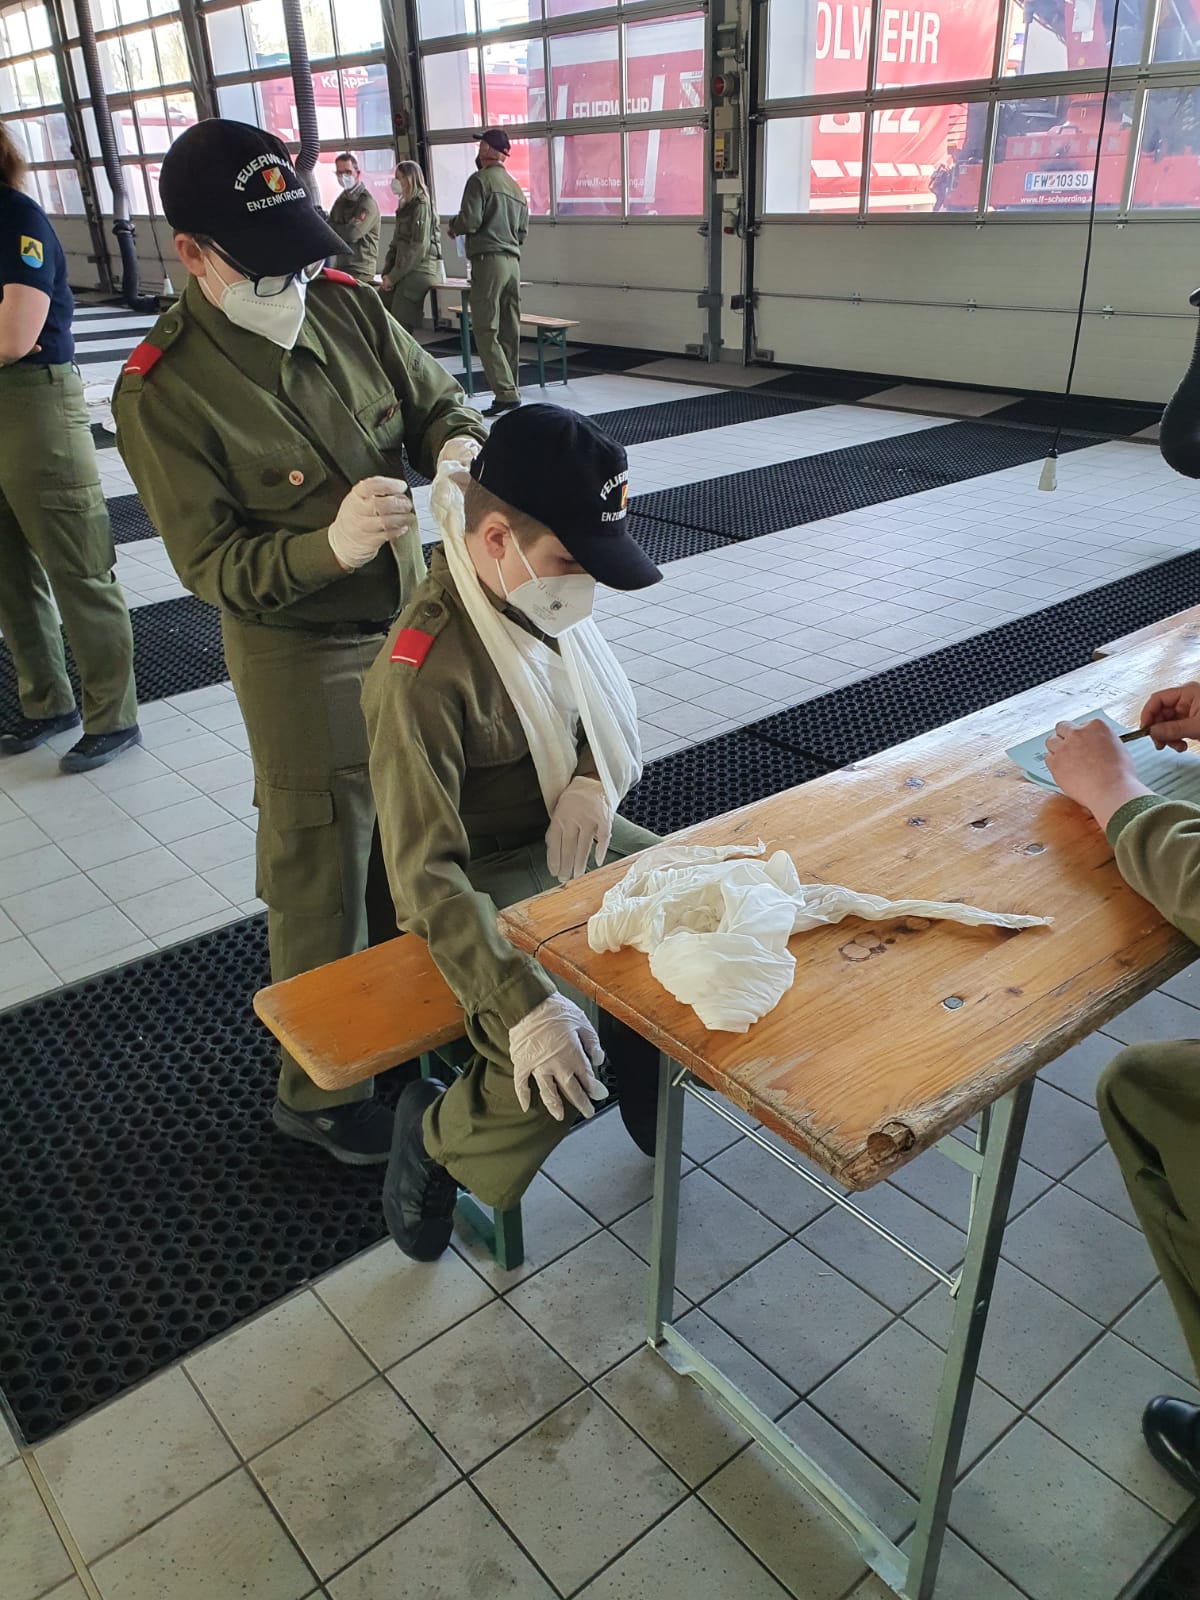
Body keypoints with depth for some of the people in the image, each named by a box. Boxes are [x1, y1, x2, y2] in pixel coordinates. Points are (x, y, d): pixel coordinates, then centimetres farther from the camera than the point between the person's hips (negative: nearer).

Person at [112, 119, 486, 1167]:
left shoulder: (347, 306, -2)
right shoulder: (160, 393, -18)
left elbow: (434, 397, 8)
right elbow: (213, 565, -17)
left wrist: (460, 445, -16)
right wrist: (329, 546, -34)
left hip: (410, 618, 6)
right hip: (299, 657, -6)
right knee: (319, 884, 5)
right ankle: (316, 1090, 27)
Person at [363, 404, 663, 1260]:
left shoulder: (545, 605, -5)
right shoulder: (422, 674, -29)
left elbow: (613, 707, 11)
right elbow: (424, 873, -31)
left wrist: (597, 779, -12)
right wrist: (525, 1005, -41)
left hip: (572, 834, 8)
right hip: (486, 881, -8)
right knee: (554, 1077, -25)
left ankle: (639, 1070, 22)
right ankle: (436, 1135, 8)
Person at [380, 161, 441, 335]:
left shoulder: (421, 205, -7)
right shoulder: (404, 206, 19)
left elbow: (419, 247, -14)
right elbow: (396, 243, 19)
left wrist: (393, 276, -13)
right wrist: (387, 273, 5)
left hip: (419, 270, -8)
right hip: (406, 271, 8)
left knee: (400, 324, -14)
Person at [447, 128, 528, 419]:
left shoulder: (480, 179, -4)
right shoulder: (516, 187, 19)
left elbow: (469, 221, -13)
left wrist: (451, 227, 7)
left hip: (487, 261, -7)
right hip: (513, 262, 7)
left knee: (485, 330, -7)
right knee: (510, 332, 8)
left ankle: (505, 393, -15)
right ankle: (510, 391, 11)